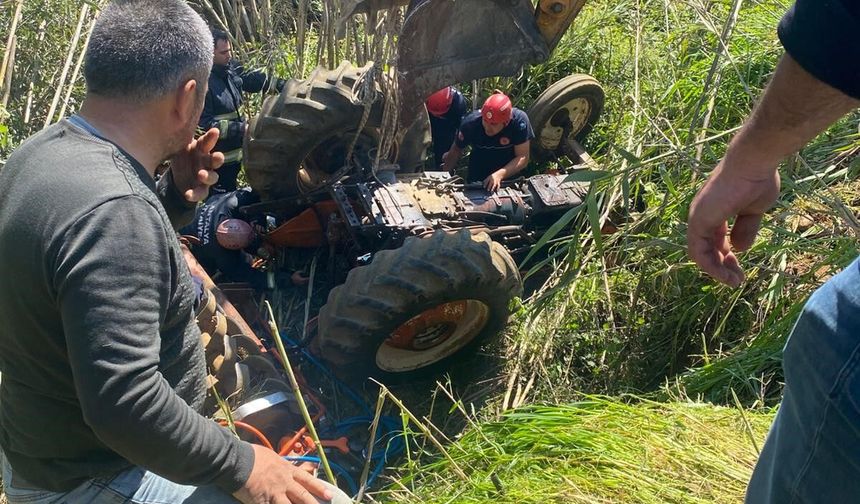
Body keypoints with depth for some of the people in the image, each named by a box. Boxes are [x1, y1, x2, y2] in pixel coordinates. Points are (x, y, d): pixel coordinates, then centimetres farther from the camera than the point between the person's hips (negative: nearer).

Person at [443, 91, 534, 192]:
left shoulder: (519, 120, -29)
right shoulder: (470, 123, -25)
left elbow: (523, 157, -26)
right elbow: (456, 150, -9)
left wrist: (500, 175, -37)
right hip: (477, 178, -1)